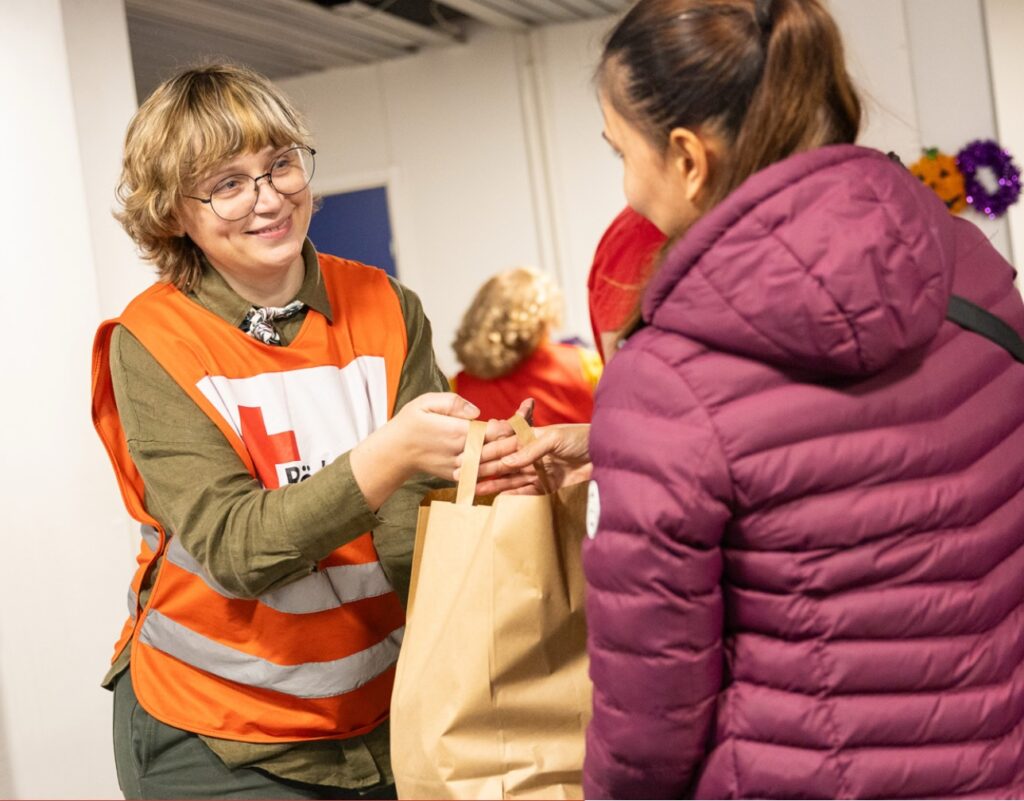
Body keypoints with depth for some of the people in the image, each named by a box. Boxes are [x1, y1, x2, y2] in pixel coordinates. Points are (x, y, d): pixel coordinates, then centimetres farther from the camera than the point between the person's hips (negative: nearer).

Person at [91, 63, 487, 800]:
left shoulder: (385, 309, -4)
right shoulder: (152, 344, -12)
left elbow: (416, 525, -11)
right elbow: (237, 550, -23)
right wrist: (389, 453, -36)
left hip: (386, 711, 3)